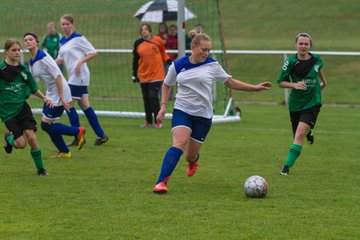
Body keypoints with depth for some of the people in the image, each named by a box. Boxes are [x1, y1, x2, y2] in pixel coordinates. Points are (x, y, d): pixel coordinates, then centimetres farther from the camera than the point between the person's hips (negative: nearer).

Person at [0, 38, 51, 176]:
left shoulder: (23, 69, 4)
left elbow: (34, 88, 14)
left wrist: (44, 98, -1)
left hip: (22, 106, 3)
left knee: (31, 137, -12)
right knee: (21, 143, -8)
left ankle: (40, 168, 4)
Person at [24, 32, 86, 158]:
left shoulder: (43, 58, -20)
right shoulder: (32, 61, 8)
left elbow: (58, 76, -23)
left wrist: (62, 98, -23)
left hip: (59, 94, -9)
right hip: (51, 95, 9)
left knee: (46, 125, -5)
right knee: (48, 126, 9)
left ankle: (78, 132, 8)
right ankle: (64, 152, 21)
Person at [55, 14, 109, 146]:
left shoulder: (78, 38, -9)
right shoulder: (62, 41, 14)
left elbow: (93, 52, -9)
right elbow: (60, 59, 23)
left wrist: (80, 61, -21)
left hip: (79, 75, -8)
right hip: (72, 76, 8)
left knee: (68, 104, -9)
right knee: (85, 106, 8)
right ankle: (101, 135, 12)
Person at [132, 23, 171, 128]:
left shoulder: (157, 40, -2)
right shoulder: (138, 43, 3)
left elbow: (163, 52, 13)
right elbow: (135, 60, 9)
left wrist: (168, 60, -3)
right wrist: (134, 74, 7)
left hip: (156, 74, -3)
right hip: (143, 75, 3)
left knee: (153, 97, -10)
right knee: (146, 98, 8)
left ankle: (157, 121, 0)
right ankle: (148, 121, 20)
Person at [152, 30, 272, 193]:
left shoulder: (212, 65, -2)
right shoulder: (178, 66, -1)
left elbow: (231, 83, 8)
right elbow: (167, 84, 16)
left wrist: (255, 88, 4)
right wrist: (163, 105, 5)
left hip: (203, 116, 1)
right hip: (182, 111, -1)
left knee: (190, 156, 5)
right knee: (179, 143, -27)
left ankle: (193, 160, 47)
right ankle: (161, 183, -30)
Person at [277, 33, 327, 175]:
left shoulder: (316, 59, -5)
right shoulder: (291, 62, -10)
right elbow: (280, 82, -5)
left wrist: (323, 81, 36)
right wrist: (294, 85, -23)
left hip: (312, 103, -1)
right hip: (296, 103, 1)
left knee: (300, 135, -18)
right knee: (297, 135, 13)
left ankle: (287, 166, -16)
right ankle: (308, 133, 51)